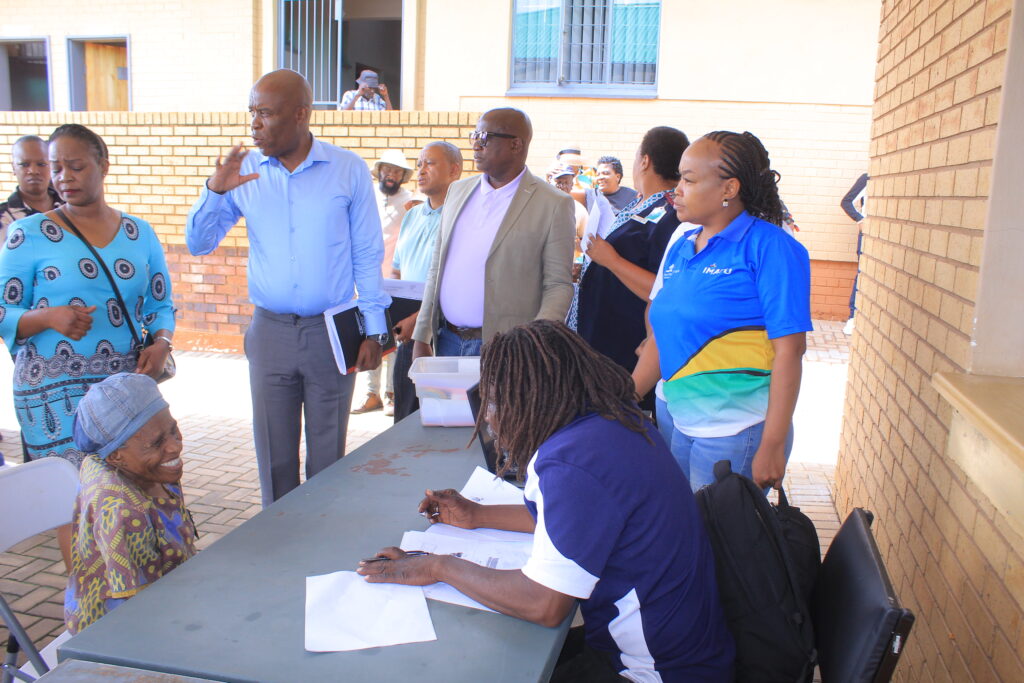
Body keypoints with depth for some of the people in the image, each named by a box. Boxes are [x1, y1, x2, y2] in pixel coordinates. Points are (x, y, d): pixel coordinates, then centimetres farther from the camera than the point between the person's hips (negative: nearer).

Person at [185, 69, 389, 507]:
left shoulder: (348, 170, -2)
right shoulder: (242, 172, 3)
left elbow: (368, 255, 1)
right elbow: (198, 244, 5)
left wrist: (374, 331, -2)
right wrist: (215, 190, -12)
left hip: (331, 331, -2)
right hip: (270, 331, 2)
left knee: (328, 456, 9)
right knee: (274, 455, 11)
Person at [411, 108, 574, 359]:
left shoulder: (554, 205, -6)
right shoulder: (458, 190, 11)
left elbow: (558, 285, -7)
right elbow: (437, 268, 13)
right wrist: (421, 337, 9)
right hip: (447, 340, 5)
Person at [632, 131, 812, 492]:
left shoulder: (770, 248, -12)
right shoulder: (680, 246, 8)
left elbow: (789, 349, -16)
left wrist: (772, 447, -18)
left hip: (734, 431, -6)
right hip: (673, 415, 6)